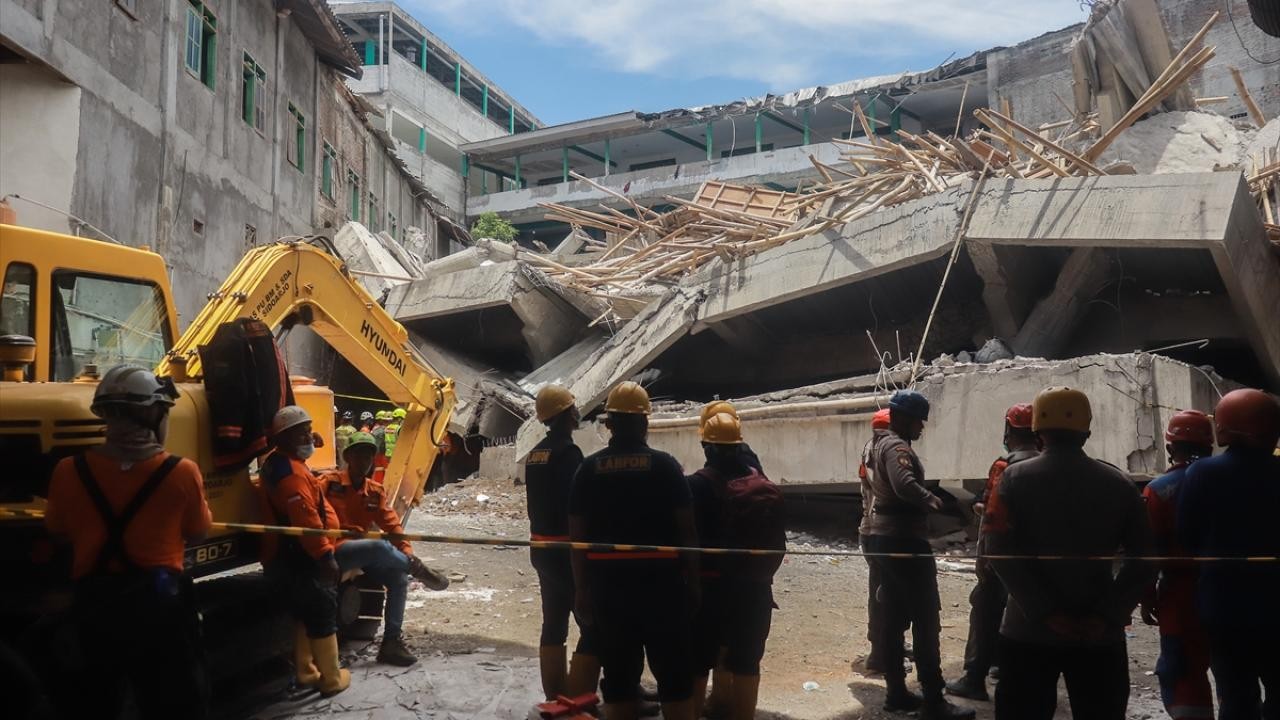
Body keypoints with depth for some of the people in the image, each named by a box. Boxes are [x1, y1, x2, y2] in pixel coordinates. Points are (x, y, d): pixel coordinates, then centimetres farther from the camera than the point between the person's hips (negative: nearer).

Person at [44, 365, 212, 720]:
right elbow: (198, 530, 3)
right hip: (159, 599, -2)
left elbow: (57, 529, 10)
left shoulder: (71, 471, -7)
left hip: (94, 600, 2)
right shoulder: (181, 472, -12)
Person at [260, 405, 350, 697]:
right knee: (323, 615, 0)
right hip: (306, 557, -11)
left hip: (293, 555, 11)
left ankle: (306, 672, 30)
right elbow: (306, 520, -29)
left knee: (306, 614, 20)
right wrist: (325, 555, -26)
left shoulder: (279, 463, 11)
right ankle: (332, 679, 10)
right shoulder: (291, 472, -24)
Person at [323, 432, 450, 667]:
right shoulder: (330, 482, -5)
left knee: (399, 577, -13)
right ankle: (419, 571, -7)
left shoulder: (376, 491, 11)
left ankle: (391, 643, -4)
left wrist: (408, 554, -7)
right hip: (336, 551, -7)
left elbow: (391, 524, 8)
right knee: (380, 546, -33)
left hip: (363, 553, 7)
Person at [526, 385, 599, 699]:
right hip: (567, 549, -9)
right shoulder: (568, 451, -17)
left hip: (542, 548, 10)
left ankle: (555, 698, 25)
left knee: (554, 623, 16)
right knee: (592, 628, -7)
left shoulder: (536, 453, 10)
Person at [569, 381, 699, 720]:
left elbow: (577, 536, 2)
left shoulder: (588, 469, 1)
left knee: (618, 673, 10)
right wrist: (693, 581, 3)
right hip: (660, 581, -2)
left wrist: (581, 588, 9)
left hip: (608, 583, 2)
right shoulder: (665, 465, -5)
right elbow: (686, 531, -6)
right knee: (673, 671, 8)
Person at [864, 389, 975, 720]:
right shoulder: (898, 447, -16)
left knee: (893, 617, 11)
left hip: (886, 537, 10)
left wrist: (926, 500, 12)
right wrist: (933, 500, -18)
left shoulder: (884, 445, 16)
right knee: (926, 619, -5)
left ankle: (896, 692, 17)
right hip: (904, 539, -10)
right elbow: (905, 485, -34)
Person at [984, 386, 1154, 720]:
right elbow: (1143, 559, -5)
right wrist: (1108, 614, -8)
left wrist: (1045, 611, -15)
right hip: (1099, 634, 2)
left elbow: (1001, 551, -15)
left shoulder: (1015, 478, -5)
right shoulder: (1118, 483, 1)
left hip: (1029, 630, -1)